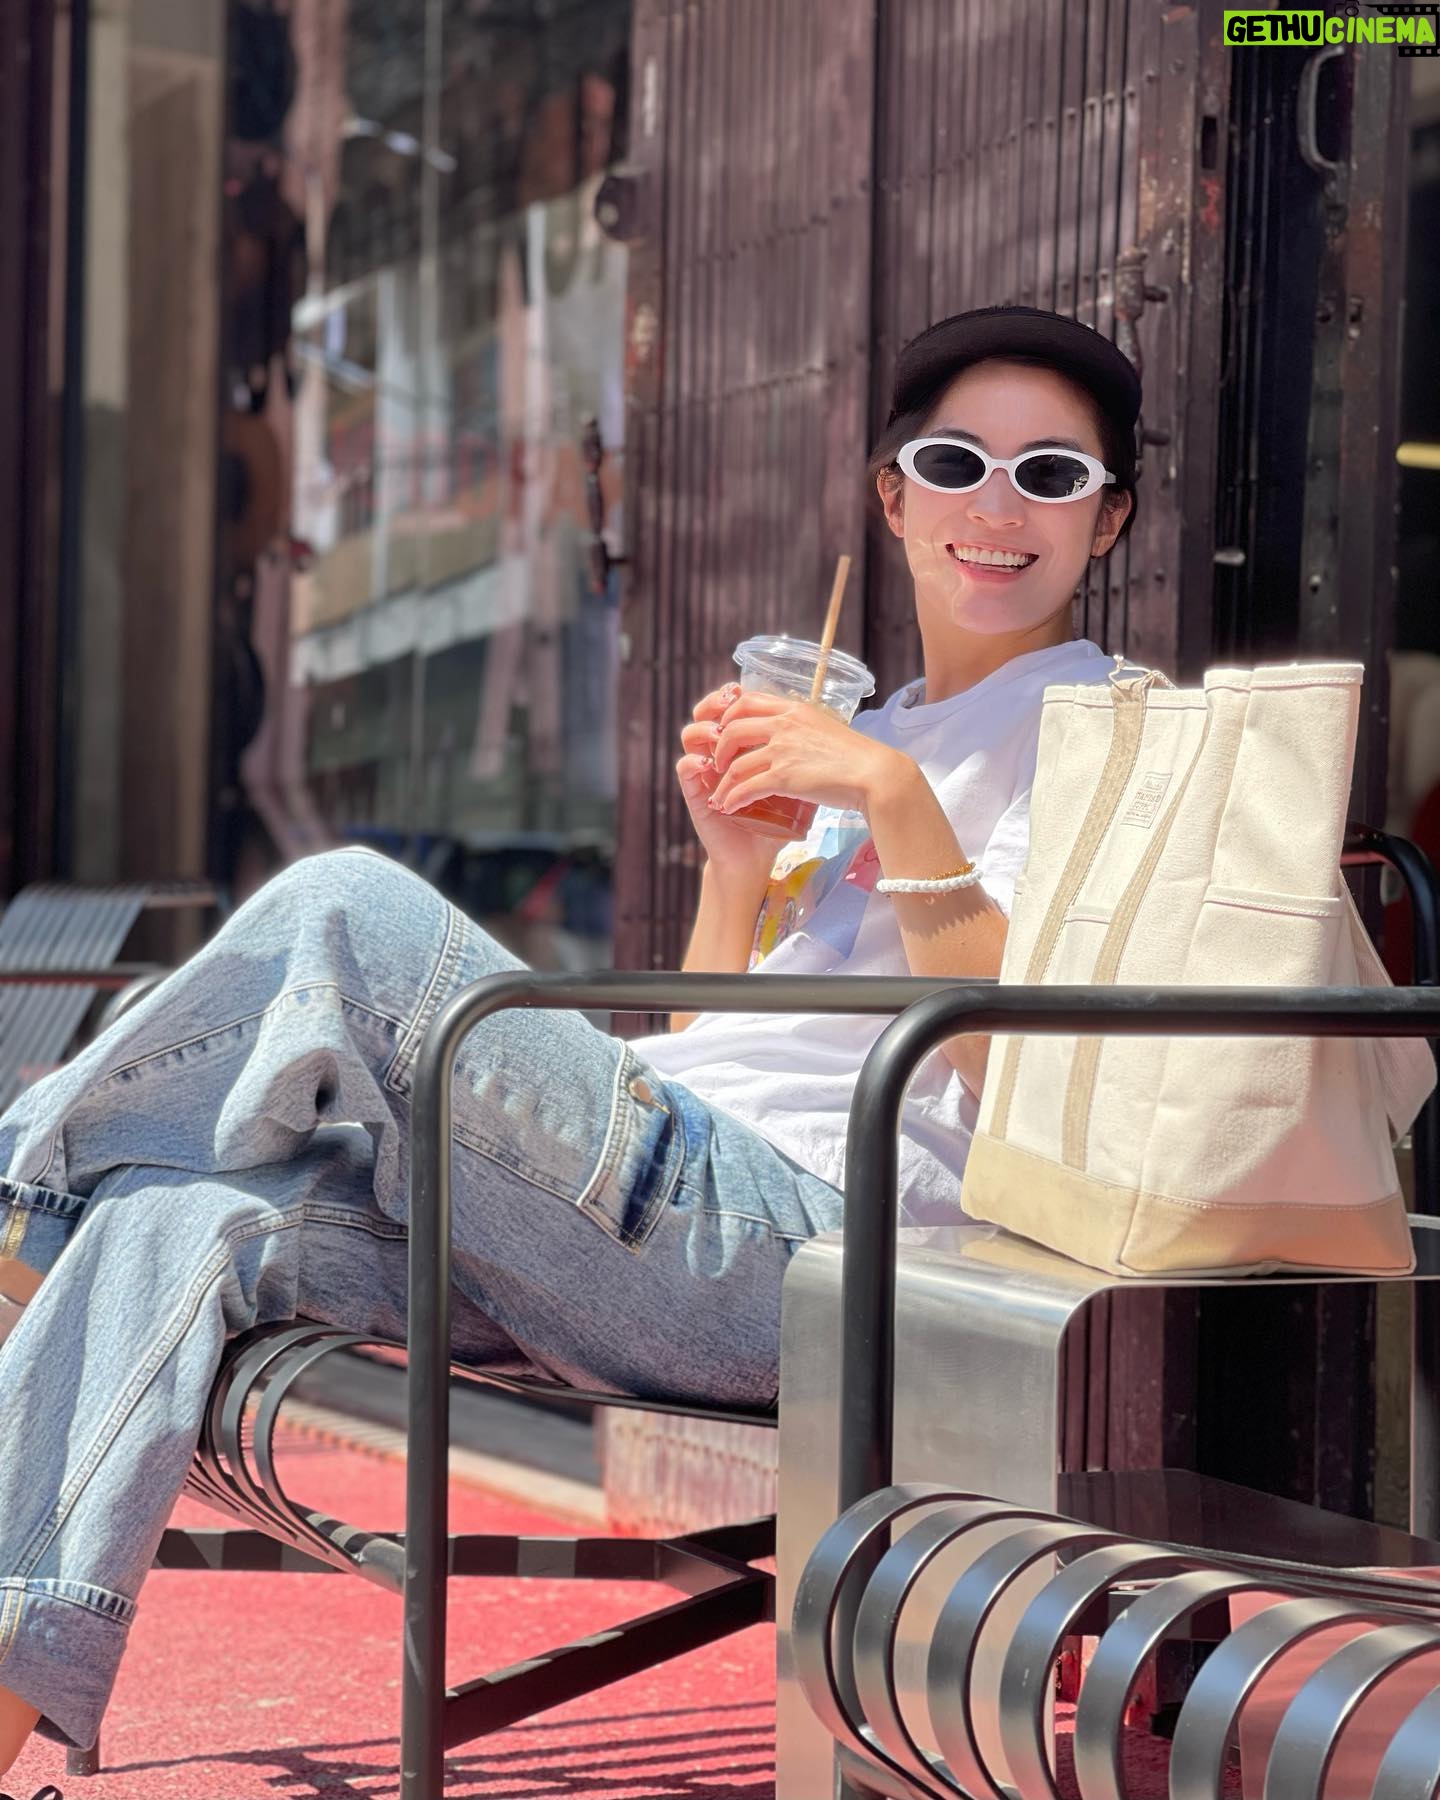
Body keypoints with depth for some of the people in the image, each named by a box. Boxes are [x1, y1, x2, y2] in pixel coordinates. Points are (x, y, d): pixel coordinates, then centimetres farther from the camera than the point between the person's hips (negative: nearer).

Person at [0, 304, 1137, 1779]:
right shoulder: (872, 728, 28)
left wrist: (893, 799, -12)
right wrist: (738, 863, 7)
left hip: (794, 1247, -7)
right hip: (676, 1238, 8)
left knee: (351, 911, -19)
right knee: (182, 1224, -15)